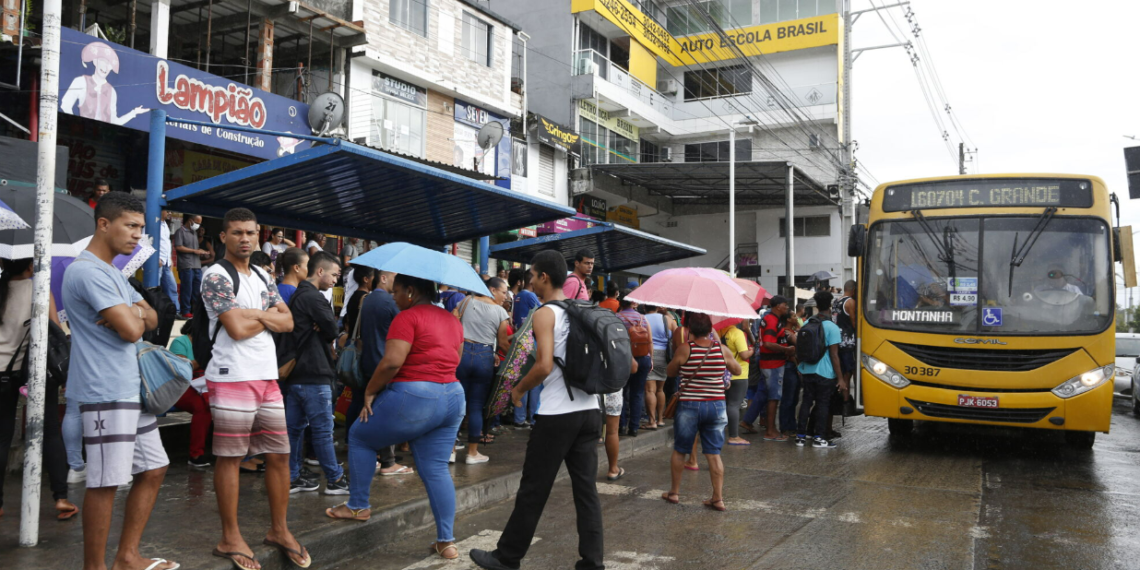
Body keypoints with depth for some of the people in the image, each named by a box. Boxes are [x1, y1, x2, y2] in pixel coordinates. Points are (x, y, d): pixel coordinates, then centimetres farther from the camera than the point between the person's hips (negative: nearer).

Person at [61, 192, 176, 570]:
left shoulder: (112, 272, 17)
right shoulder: (88, 271, -15)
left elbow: (151, 319, 14)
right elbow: (130, 330, -22)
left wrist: (132, 314, -8)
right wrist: (134, 316, 1)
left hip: (133, 390, 10)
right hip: (106, 394, -10)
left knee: (154, 469, 14)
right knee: (105, 482, -3)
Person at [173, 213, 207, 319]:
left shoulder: (195, 232, 21)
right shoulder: (180, 231, -3)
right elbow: (178, 247, -13)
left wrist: (201, 252, 6)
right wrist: (195, 251, -12)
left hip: (197, 266, 7)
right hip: (186, 266, -7)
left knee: (197, 290, 8)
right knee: (187, 289, -5)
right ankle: (185, 311, 1)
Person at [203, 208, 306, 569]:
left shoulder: (263, 277, 16)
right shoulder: (216, 276, -7)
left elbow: (287, 322, 9)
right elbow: (237, 328, -17)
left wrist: (255, 314, -8)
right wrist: (268, 316, 0)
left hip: (268, 378, 7)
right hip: (232, 378, -7)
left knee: (279, 455, 9)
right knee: (229, 457, 0)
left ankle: (279, 530, 22)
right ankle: (230, 539, 11)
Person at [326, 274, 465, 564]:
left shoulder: (407, 317, -11)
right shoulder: (453, 320, 14)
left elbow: (392, 362, -21)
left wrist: (370, 391, -9)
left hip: (413, 398, -7)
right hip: (453, 398, 7)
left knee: (360, 437, 16)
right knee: (436, 469, 11)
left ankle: (358, 506, 25)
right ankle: (447, 541, 8)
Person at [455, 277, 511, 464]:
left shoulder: (467, 301, 6)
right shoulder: (501, 312, 0)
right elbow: (502, 342, 2)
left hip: (462, 352, 2)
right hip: (485, 357, -2)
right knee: (476, 405, 5)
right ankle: (472, 452, 11)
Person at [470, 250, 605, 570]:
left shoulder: (545, 314, -10)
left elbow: (544, 366, -19)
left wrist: (518, 390, -5)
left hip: (557, 414, -7)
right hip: (590, 411, 7)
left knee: (533, 489, 5)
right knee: (586, 488, 10)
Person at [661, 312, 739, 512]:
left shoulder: (684, 349, -11)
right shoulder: (722, 349, -3)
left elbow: (670, 372, 2)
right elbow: (738, 371, 13)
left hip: (689, 406, -2)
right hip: (716, 406, 2)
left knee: (679, 450, 14)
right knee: (714, 453, 9)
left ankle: (674, 492, 25)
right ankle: (718, 498, 8)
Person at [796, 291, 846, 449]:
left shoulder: (807, 323, 4)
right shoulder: (832, 328, -14)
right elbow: (834, 355, -14)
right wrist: (840, 378, -9)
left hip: (806, 370, 5)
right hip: (824, 372, -5)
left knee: (806, 401, 12)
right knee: (823, 403, 5)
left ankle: (801, 436, 15)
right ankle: (819, 437, 9)